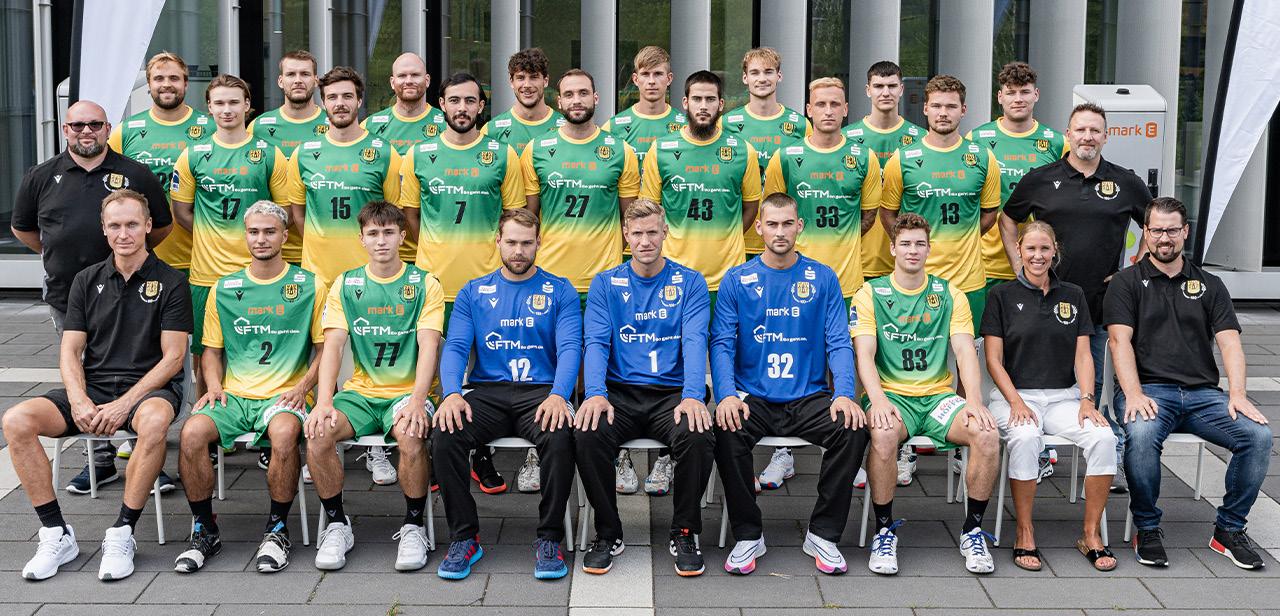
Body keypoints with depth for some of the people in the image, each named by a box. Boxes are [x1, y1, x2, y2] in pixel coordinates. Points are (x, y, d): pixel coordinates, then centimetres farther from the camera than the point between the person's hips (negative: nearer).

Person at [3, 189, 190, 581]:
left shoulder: (170, 283, 1)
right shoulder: (87, 281, 13)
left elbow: (172, 357, -5)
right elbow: (70, 351, 9)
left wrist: (124, 404, -17)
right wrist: (79, 402, -11)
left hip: (149, 387, -4)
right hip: (92, 386, 4)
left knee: (154, 421, -41)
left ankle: (122, 535, -28)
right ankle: (56, 534, -14)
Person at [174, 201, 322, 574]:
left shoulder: (308, 286, 7)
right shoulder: (224, 289, 15)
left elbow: (324, 347, 8)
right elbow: (212, 350, 19)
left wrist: (303, 387, -7)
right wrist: (214, 386, 1)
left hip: (284, 396, -3)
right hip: (234, 396, 3)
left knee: (284, 433, -37)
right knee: (192, 432, -28)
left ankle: (277, 529, -17)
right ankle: (205, 530, -10)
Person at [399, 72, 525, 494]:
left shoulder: (502, 155, 4)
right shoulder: (418, 155, 6)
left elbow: (515, 216, 9)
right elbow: (410, 213, 12)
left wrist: (494, 255, 0)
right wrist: (439, 253, 5)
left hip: (487, 282, 0)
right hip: (434, 281, 0)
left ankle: (483, 457, 16)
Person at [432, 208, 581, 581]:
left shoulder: (560, 291, 9)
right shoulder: (473, 293, 15)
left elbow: (570, 348, -2)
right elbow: (456, 347, 5)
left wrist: (559, 395, -22)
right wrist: (452, 393, -16)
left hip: (540, 392, -1)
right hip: (486, 392, 2)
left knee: (559, 437, -35)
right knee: (445, 435, -29)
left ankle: (550, 539, -17)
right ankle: (464, 537, -13)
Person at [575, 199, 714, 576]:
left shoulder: (690, 283, 8)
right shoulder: (605, 284, 10)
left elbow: (695, 342, -5)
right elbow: (596, 343, 0)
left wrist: (692, 396, -23)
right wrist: (595, 393, -20)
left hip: (672, 393, -1)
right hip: (619, 393, 1)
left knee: (698, 437, -33)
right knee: (587, 435, -31)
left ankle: (684, 533, -9)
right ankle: (608, 534, -9)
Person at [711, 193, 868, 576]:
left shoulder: (823, 278, 7)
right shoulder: (737, 280, 5)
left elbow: (838, 343, 2)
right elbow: (722, 343, -1)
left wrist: (844, 394, -16)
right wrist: (726, 394, -19)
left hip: (809, 397, 1)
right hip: (752, 398, -1)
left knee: (854, 431, -27)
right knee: (727, 433, -32)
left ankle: (823, 535, -8)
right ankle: (748, 536, -11)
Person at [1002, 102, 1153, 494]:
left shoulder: (1126, 183, 5)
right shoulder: (1040, 180, 3)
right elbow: (1008, 220, 14)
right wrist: (1020, 267, 5)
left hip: (1105, 302, 0)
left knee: (1105, 386, 1)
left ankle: (1115, 461, 9)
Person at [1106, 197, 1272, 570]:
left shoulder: (1209, 285, 19)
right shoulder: (1126, 283, 10)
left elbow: (1229, 342, 8)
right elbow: (1120, 340, -4)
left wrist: (1237, 394, -10)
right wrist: (1134, 394, -20)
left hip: (1203, 393, 3)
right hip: (1149, 390, -3)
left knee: (1258, 435, -22)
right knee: (1141, 434, -37)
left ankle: (1230, 529, -5)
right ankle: (1147, 529, -14)